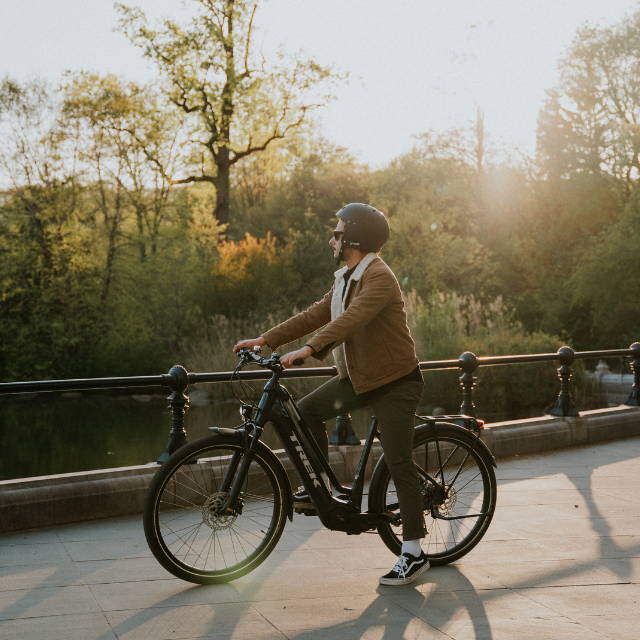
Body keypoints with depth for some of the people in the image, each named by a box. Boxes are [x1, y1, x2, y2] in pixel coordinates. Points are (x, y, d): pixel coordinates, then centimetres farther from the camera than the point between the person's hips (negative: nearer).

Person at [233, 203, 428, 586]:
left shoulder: (379, 277, -20)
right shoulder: (346, 279, 11)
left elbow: (351, 319, -35)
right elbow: (315, 316, 12)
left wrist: (308, 350, -45)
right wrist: (265, 340, 5)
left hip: (395, 383, -9)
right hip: (357, 378, 9)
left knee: (399, 464, -7)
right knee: (306, 412, -1)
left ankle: (414, 554, 0)